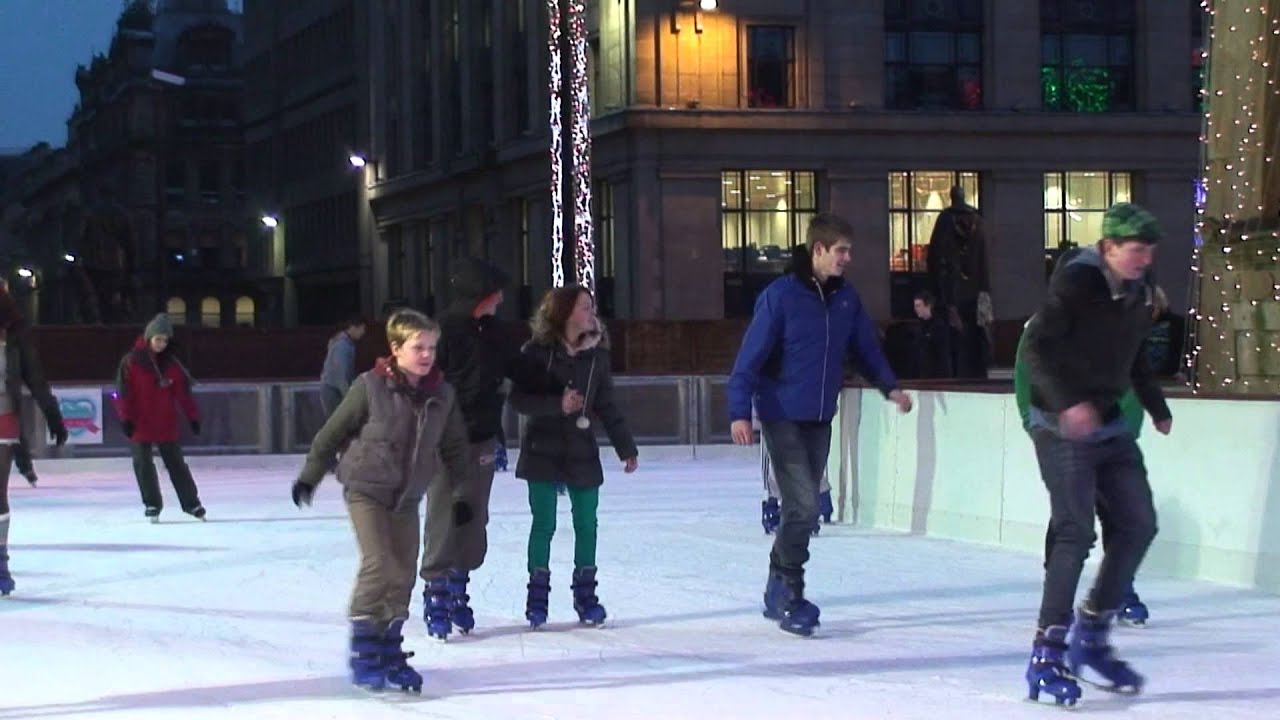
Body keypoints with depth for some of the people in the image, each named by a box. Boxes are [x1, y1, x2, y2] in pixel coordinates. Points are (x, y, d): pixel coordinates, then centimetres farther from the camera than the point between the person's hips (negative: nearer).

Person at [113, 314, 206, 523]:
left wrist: (193, 416, 3)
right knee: (144, 464, 1)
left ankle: (191, 502, 17)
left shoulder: (171, 364, 3)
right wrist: (126, 418, -12)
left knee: (176, 462, 9)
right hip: (141, 424, -2)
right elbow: (123, 392, -8)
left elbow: (183, 392, 5)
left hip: (167, 424, 2)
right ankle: (152, 505, 12)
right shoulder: (131, 362, -7)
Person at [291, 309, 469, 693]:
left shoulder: (442, 395, -2)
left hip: (408, 496, 5)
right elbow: (333, 431, -5)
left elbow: (454, 447, 11)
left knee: (404, 573, 5)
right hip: (365, 488, -5)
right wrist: (310, 475, 0)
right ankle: (363, 649, -4)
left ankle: (390, 648, 19)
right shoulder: (371, 387, -14)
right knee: (378, 564, -15)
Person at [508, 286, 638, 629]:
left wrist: (626, 447, 8)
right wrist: (558, 405, -24)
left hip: (583, 452, 3)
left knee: (587, 523, 6)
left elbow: (606, 405, 7)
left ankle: (585, 593, 18)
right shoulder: (536, 352, -9)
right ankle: (538, 594, 14)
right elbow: (519, 399, -11)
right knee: (543, 524, 2)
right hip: (543, 451, -3)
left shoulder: (596, 353, 2)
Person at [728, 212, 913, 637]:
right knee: (804, 506, -13)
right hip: (783, 417, -6)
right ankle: (789, 597, -1)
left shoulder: (846, 298, 4)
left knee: (804, 508, 11)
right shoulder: (781, 296, -13)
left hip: (821, 420, 6)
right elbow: (751, 356, -14)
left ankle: (779, 593, 23)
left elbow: (866, 347, 15)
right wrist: (739, 412, -20)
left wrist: (889, 386, 3)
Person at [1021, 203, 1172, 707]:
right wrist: (1068, 401, -35)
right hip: (1061, 425, -8)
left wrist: (1156, 407, 26)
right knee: (1075, 533, -15)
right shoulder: (1075, 282, -17)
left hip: (1110, 424, 8)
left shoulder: (1140, 290, 7)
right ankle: (1046, 656, -9)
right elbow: (1035, 347, -24)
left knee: (1137, 524, 8)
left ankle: (1092, 635, 21)